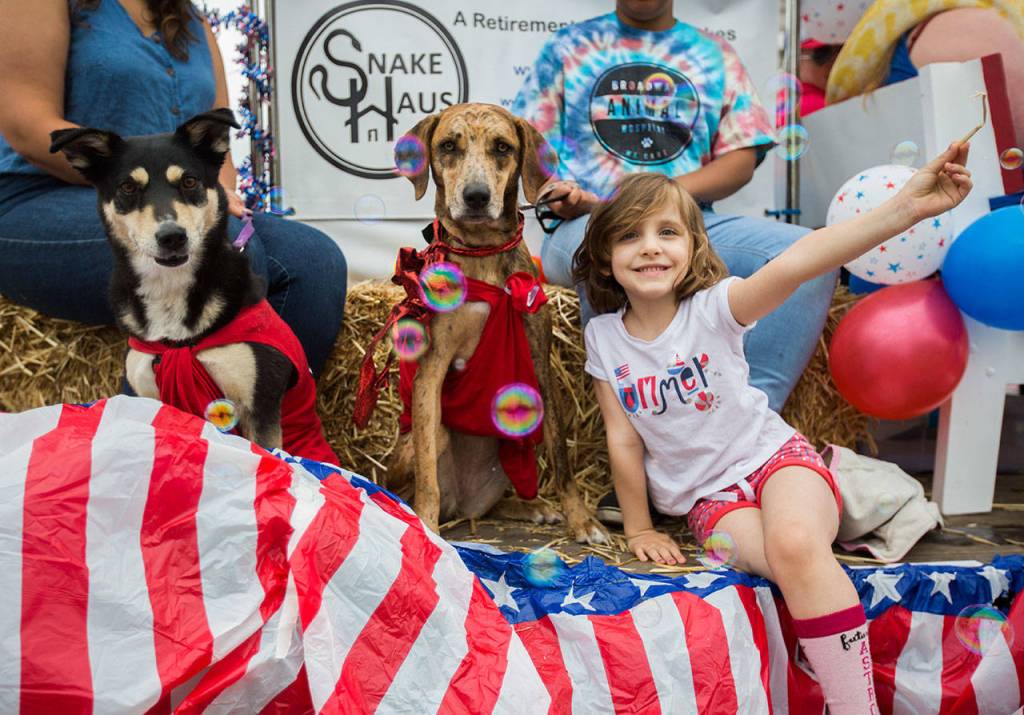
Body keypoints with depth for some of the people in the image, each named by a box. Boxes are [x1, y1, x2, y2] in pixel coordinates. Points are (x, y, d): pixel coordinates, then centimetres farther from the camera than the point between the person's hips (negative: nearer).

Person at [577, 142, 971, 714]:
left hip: (772, 453, -1)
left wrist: (904, 210, -46)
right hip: (709, 497, 2)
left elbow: (792, 265, -31)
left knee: (795, 543, -35)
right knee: (796, 568, -30)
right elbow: (623, 438, 0)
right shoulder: (603, 337, -4)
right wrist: (640, 529, 5)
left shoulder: (713, 307, -13)